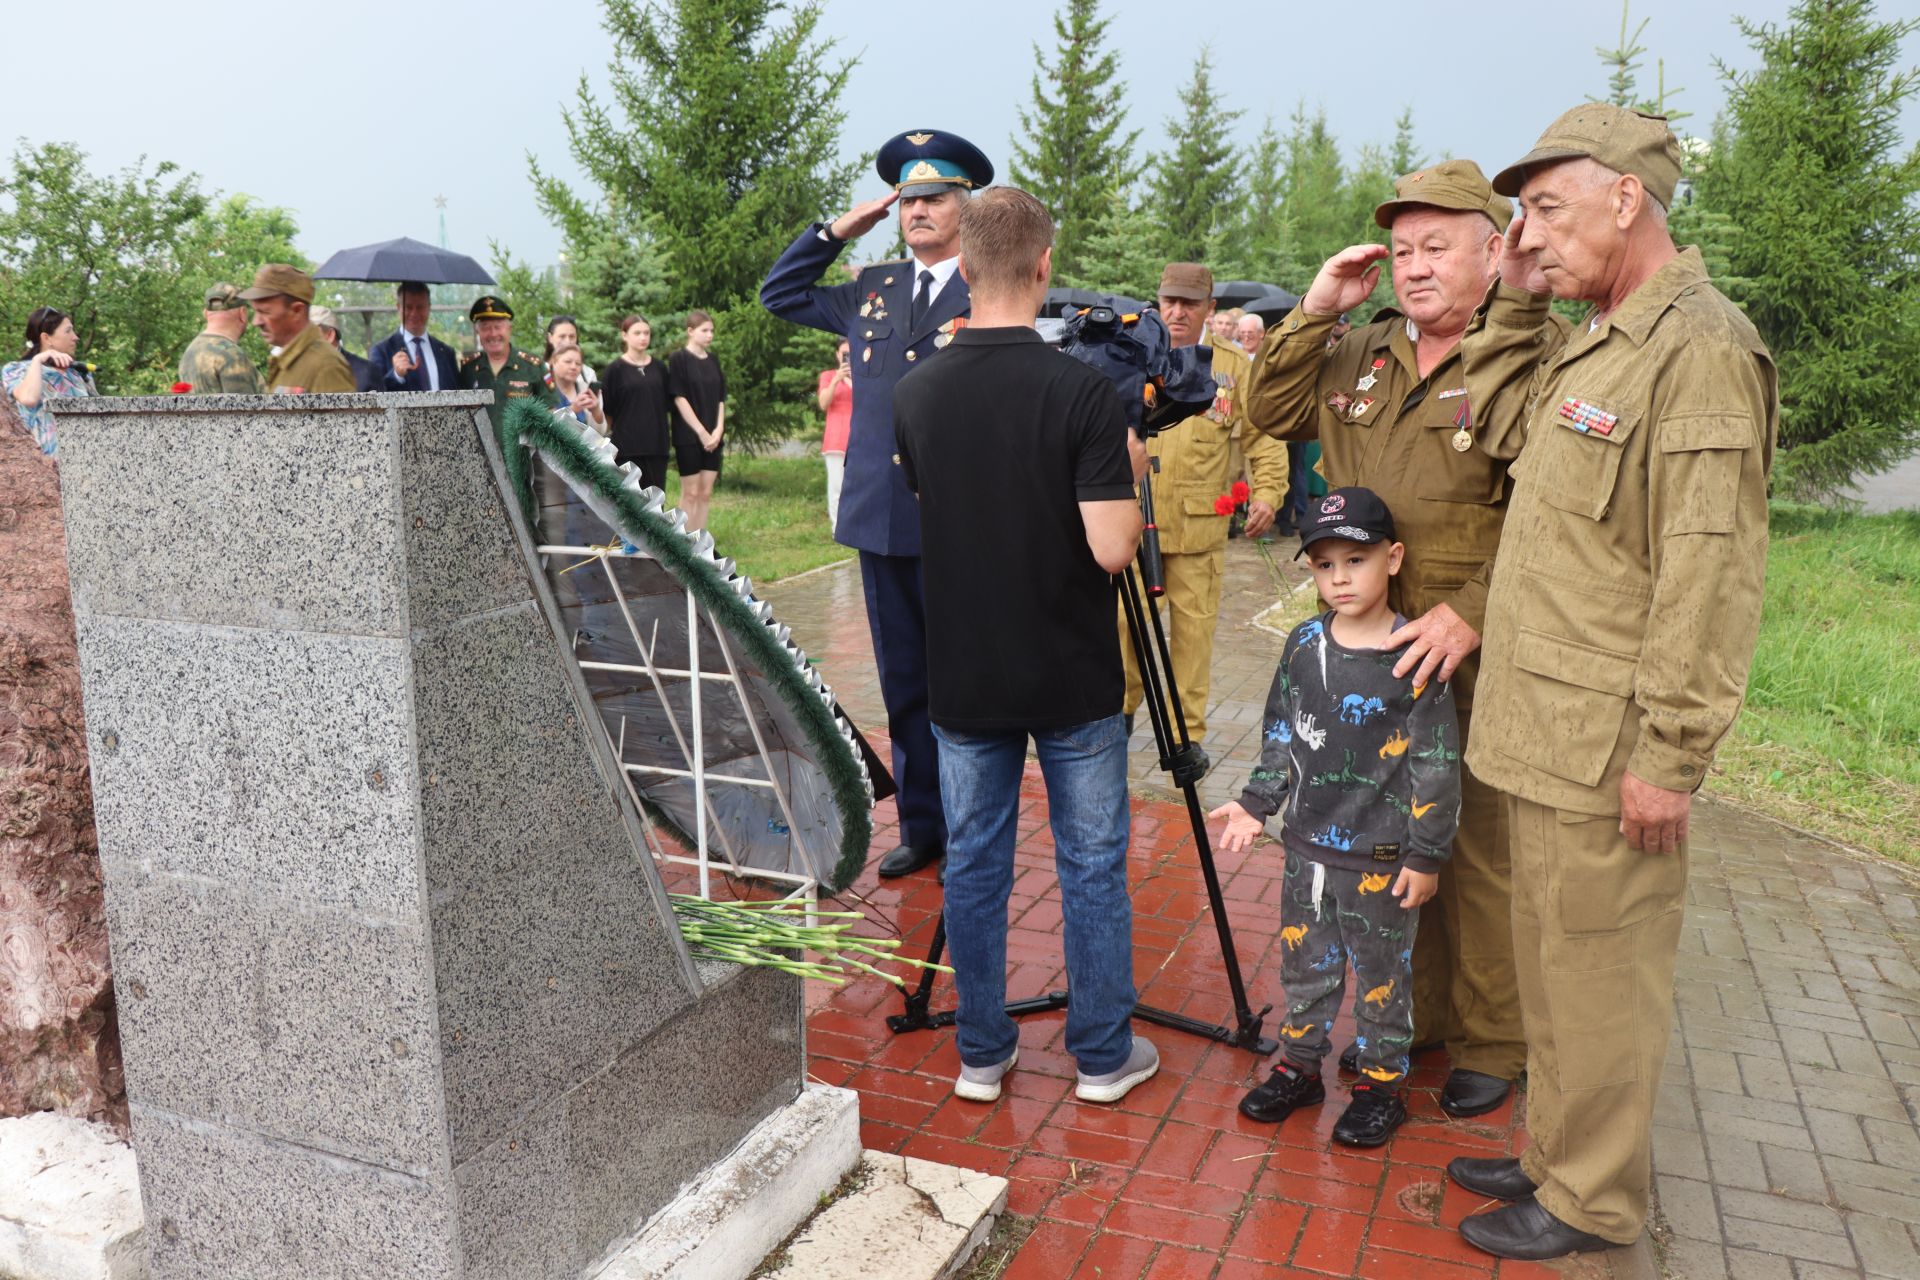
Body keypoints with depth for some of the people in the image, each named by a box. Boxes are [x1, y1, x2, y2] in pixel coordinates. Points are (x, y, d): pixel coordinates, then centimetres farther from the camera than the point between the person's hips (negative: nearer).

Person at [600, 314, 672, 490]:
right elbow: (607, 409, 0)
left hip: (657, 443, 3)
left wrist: (667, 433, 10)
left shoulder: (659, 368, 9)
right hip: (627, 444, -3)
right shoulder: (615, 369, -1)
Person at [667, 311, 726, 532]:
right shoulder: (678, 359, -6)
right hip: (688, 436, -5)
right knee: (690, 493, -2)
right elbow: (679, 398, -11)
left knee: (706, 493, 6)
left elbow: (721, 398, 11)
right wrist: (701, 432, -14)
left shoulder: (713, 361, 12)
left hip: (713, 437, 5)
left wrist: (719, 430, -3)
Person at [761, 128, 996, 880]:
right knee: (903, 687, 13)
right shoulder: (873, 289, 14)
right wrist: (835, 232, 14)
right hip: (881, 519, 6)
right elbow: (780, 294, 24)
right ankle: (921, 826, 26)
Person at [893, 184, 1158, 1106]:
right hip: (1071, 680, -3)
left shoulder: (913, 395, -3)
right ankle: (1102, 1055, 23)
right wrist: (1129, 478, -1)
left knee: (973, 864, 13)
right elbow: (1111, 547, -19)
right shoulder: (1082, 392, -16)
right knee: (1092, 866, 11)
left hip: (962, 677, 3)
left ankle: (982, 1054, 24)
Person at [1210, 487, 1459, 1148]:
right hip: (1307, 846, 5)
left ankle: (1382, 1083, 29)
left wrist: (1427, 854, -11)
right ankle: (1300, 1066, 35)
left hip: (1381, 856, -5)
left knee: (1381, 971, 11)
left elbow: (1437, 764, -11)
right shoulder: (1303, 645, 1)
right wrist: (1257, 803, 7)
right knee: (1304, 963, 17)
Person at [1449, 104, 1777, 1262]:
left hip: (1609, 752, -9)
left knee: (1598, 980, 4)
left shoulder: (1701, 349, -15)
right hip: (1545, 733, 9)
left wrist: (1669, 754, -20)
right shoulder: (1588, 349, 16)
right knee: (1551, 966, 19)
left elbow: (1711, 575, -20)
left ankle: (1595, 1204, 21)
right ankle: (1557, 1155, 35)